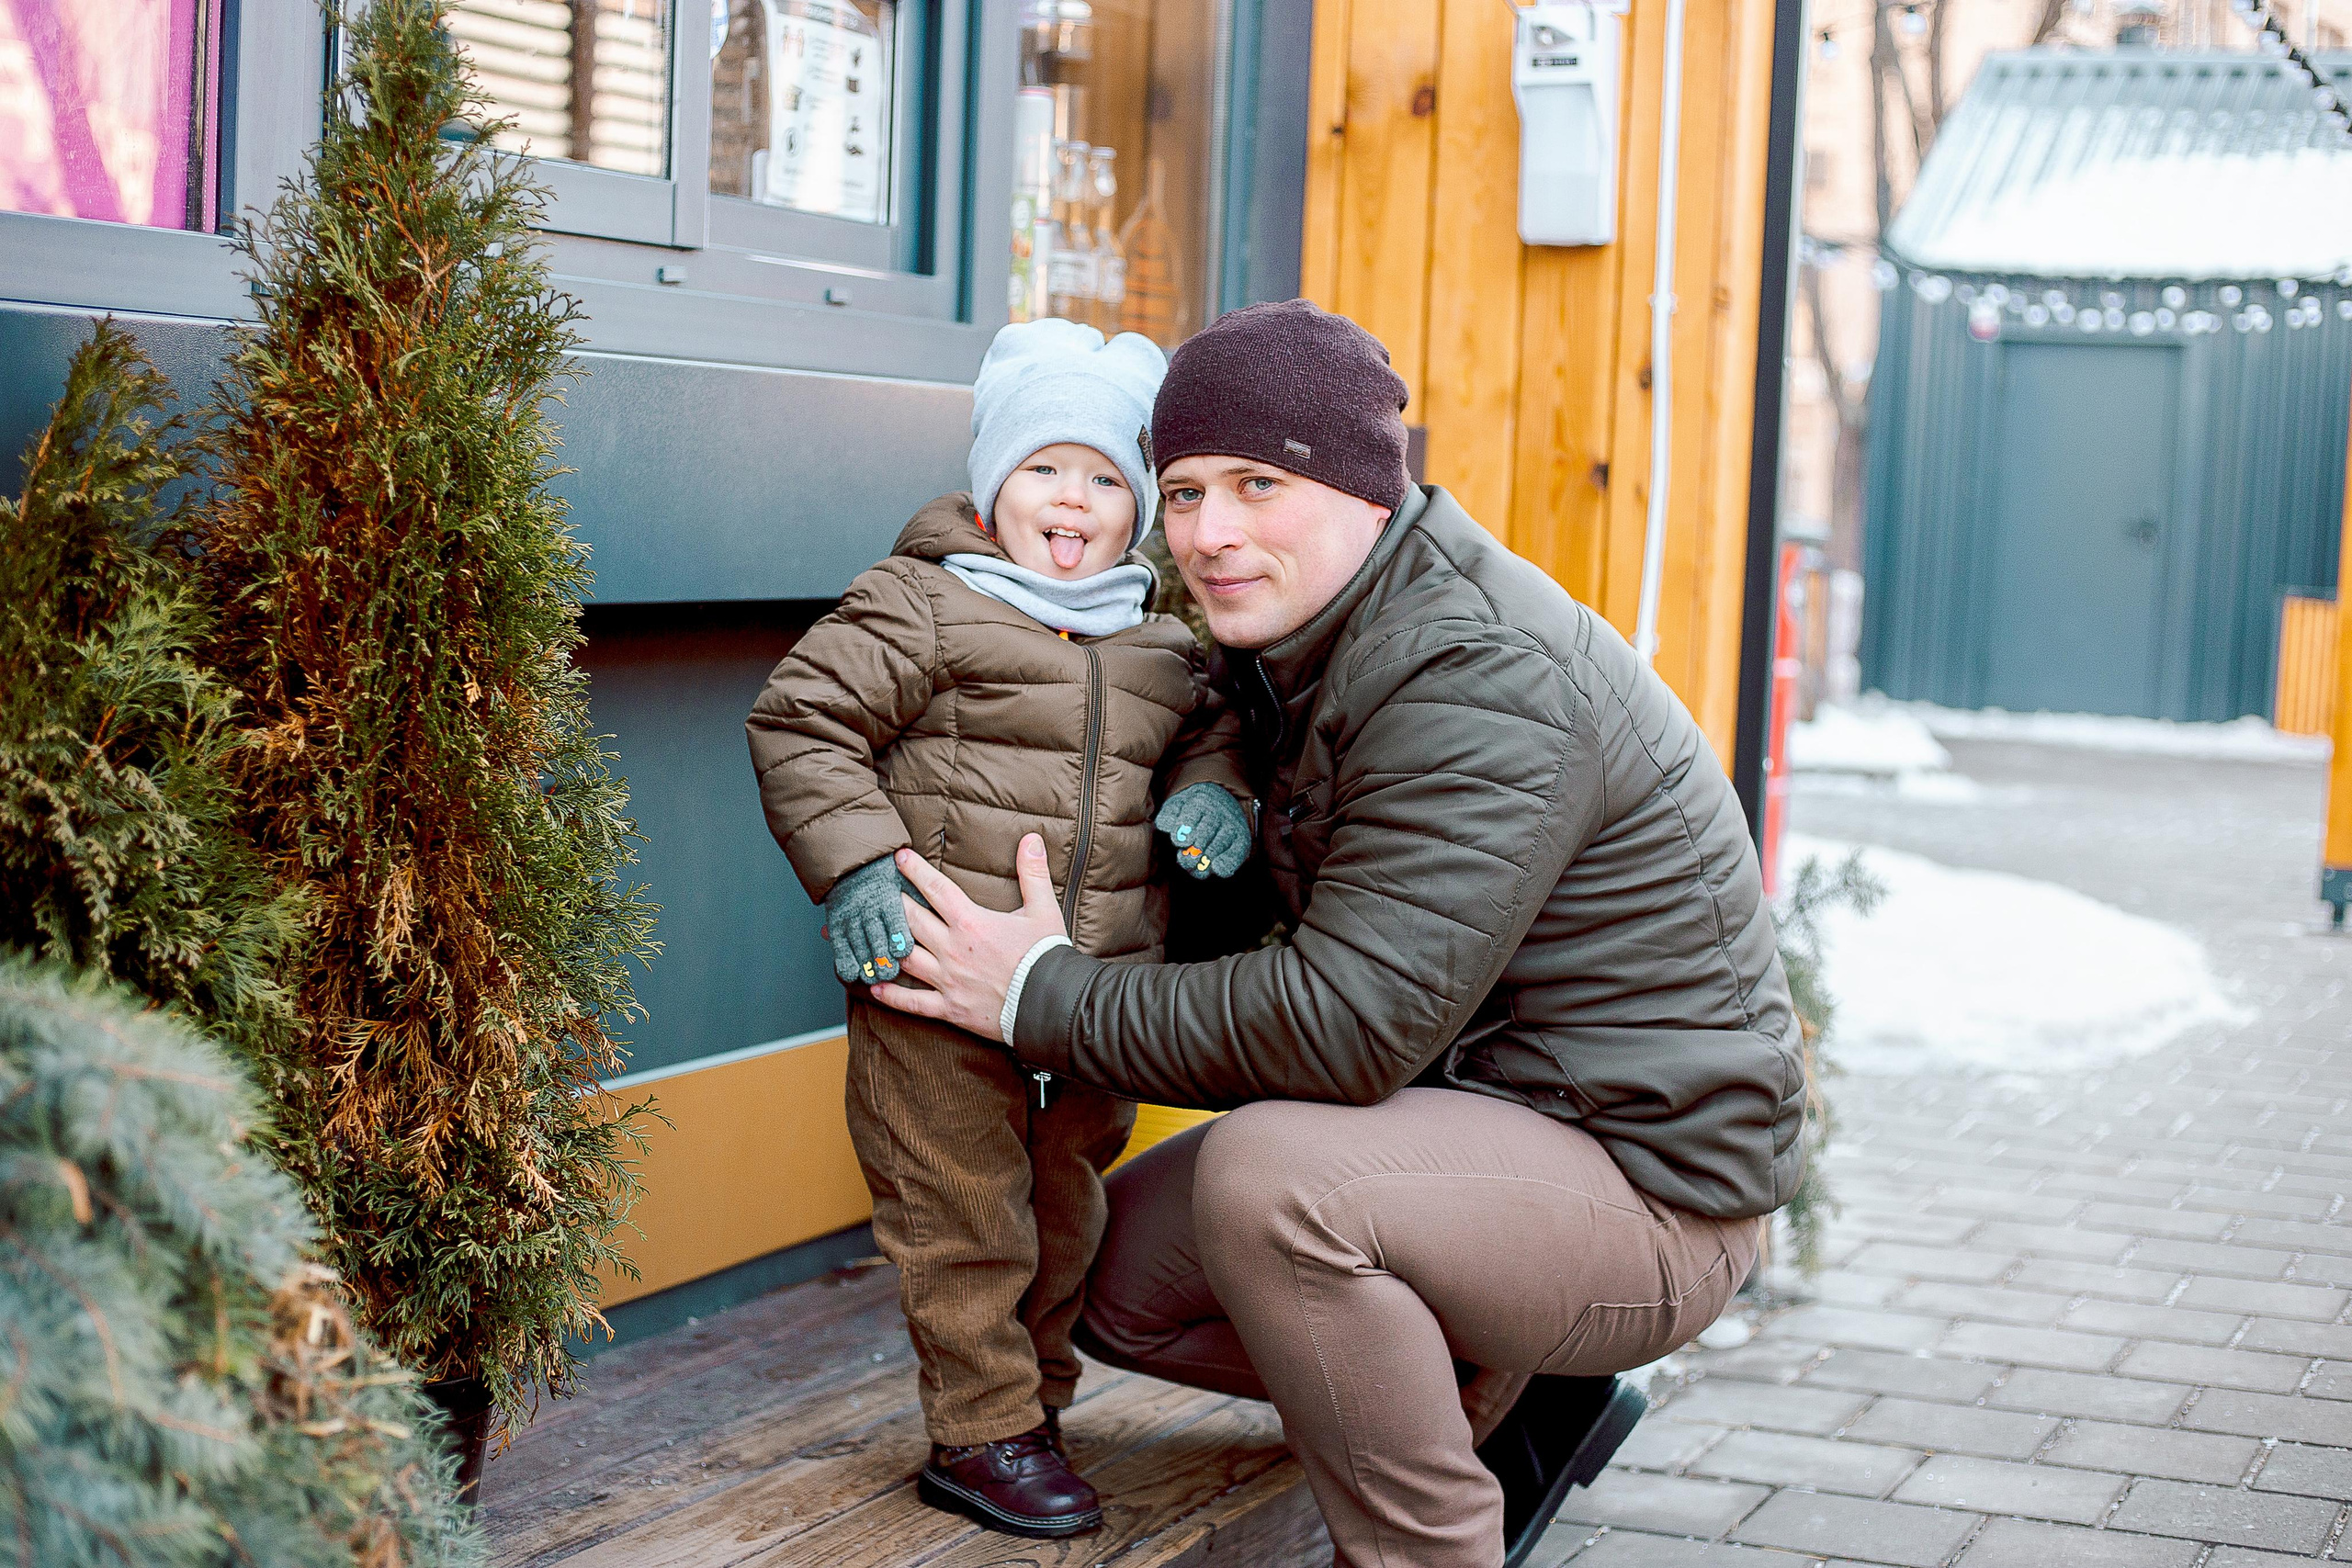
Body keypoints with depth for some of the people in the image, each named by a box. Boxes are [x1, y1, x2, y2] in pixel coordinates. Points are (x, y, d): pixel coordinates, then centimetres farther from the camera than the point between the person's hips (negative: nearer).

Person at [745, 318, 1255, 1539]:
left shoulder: (1163, 644, 11)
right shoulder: (923, 604, -6)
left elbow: (1213, 721, 27)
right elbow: (802, 721, -8)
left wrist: (1213, 787, 3)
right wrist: (857, 864, -17)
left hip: (1098, 997, 6)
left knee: (1068, 1199, 17)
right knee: (963, 1211, 0)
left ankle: (1036, 1392, 33)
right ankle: (984, 1431, 12)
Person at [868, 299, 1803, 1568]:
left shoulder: (1481, 683, -26)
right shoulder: (1301, 642, 5)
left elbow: (1344, 1024, -30)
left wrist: (1048, 998, -20)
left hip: (1648, 1188, -10)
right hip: (1476, 1118, 10)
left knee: (1272, 1176, -34)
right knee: (1125, 1275, 11)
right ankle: (1514, 1405, 20)